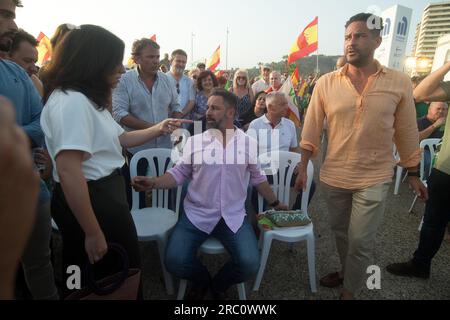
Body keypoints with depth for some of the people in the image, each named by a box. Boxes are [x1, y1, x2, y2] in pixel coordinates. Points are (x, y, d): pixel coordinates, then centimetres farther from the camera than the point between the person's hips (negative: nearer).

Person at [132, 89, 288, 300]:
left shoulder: (248, 143, 4)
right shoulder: (194, 141, 3)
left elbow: (257, 178, 15)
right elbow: (179, 174, 3)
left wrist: (275, 204, 21)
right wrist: (153, 183, -14)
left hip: (233, 217, 0)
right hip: (197, 214, 0)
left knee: (250, 264, -18)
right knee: (174, 261, -18)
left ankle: (219, 285, 18)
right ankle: (201, 280, 19)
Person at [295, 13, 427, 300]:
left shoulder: (400, 83, -5)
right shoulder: (326, 83, -4)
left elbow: (407, 133, 2)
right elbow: (312, 129, -2)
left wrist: (414, 174, 7)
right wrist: (303, 168, -5)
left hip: (374, 179, -1)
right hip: (333, 177, 2)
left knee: (361, 241, 5)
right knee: (341, 232, 19)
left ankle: (350, 291, 29)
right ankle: (347, 271, 46)